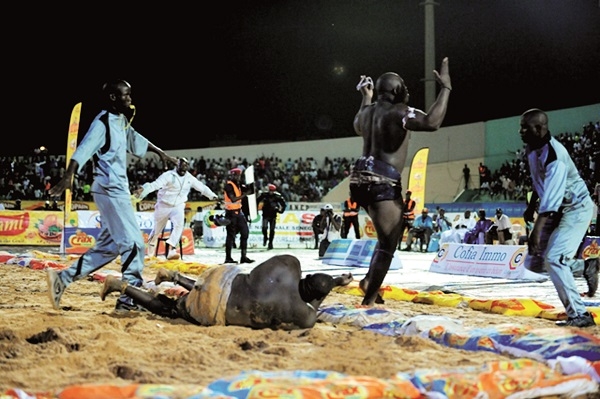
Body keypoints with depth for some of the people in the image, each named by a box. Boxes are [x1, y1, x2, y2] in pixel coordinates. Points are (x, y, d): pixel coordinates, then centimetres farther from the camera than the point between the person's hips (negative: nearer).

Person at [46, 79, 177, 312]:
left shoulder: (122, 121, 14)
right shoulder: (102, 122, -13)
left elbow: (135, 140, 34)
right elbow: (84, 150, -27)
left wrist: (160, 152, 39)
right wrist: (68, 176, -41)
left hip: (118, 191, 10)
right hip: (110, 190, -10)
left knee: (108, 247, 12)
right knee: (134, 244, -8)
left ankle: (62, 278, 15)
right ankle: (130, 299, -3)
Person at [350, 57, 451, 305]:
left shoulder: (368, 111, 13)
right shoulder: (397, 112, -12)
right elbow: (432, 122, -26)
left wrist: (366, 98, 41)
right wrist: (446, 88, -17)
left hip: (362, 179, 9)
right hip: (382, 182, -9)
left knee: (388, 236, 25)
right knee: (387, 244, -5)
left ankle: (369, 280, 17)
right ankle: (368, 301, -8)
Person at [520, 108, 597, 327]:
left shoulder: (554, 155, -30)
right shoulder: (531, 149, -4)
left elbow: (551, 199, -38)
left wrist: (537, 231, -44)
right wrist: (531, 207, 16)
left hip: (576, 208, -9)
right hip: (557, 209, 9)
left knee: (553, 259, -19)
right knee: (534, 256, 7)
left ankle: (579, 315, -9)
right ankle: (585, 266, 19)